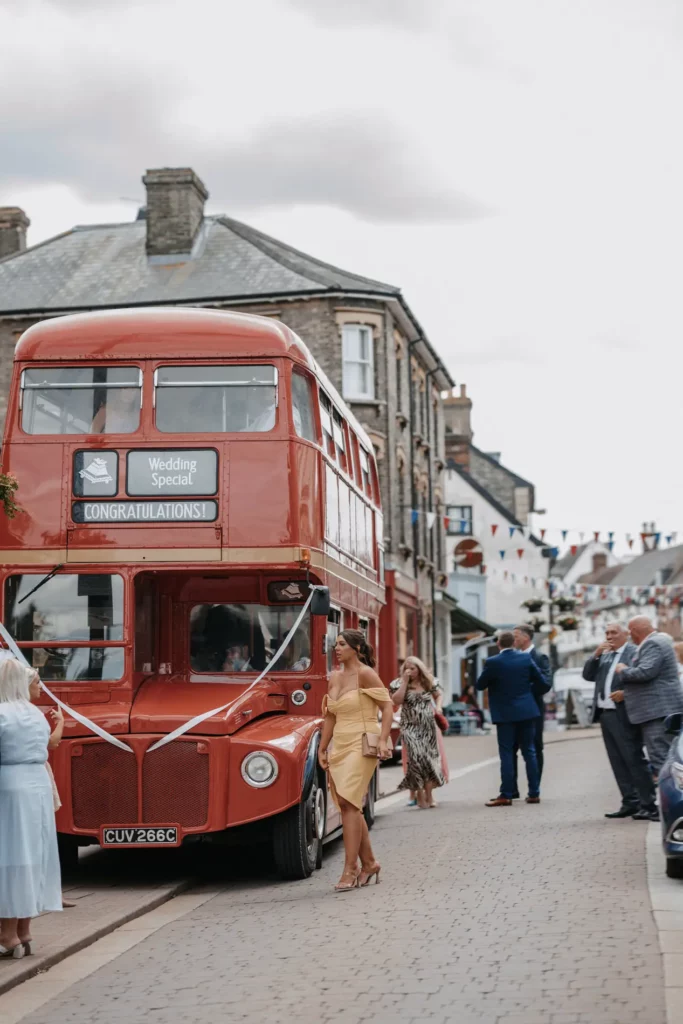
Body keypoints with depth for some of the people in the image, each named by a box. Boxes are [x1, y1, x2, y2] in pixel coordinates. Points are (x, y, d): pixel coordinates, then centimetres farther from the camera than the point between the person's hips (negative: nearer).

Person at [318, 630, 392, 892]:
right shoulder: (334, 677, 13)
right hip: (340, 746, 8)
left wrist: (383, 740, -19)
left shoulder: (365, 674, -8)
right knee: (349, 805, 9)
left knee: (348, 803, -16)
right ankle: (368, 864, 22)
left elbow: (387, 706, -10)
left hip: (361, 745, -8)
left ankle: (350, 870, -15)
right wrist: (322, 749, 15)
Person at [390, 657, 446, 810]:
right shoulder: (400, 684, 0)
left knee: (430, 758, 1)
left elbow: (437, 695, 25)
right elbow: (396, 701, -16)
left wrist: (436, 708, 10)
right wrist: (404, 681, -16)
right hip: (411, 727, -3)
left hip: (428, 727, 3)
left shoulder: (428, 683, 7)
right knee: (416, 758, -14)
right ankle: (420, 795, -6)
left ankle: (429, 796, 8)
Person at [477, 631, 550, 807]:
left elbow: (480, 685, 0)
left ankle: (506, 795, -1)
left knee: (506, 754, 0)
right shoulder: (526, 658, -2)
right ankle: (534, 793, 10)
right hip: (526, 711, 3)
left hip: (504, 713, -3)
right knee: (529, 752, 9)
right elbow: (543, 683, 2)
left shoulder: (493, 662, -11)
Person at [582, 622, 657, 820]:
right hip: (605, 715, 8)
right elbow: (588, 675, 11)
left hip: (623, 715, -8)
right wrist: (596, 655, -1)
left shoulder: (635, 652, -7)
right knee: (618, 763, 9)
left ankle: (648, 804, -5)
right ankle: (630, 803, 13)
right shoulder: (604, 655, 18)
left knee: (635, 760, -8)